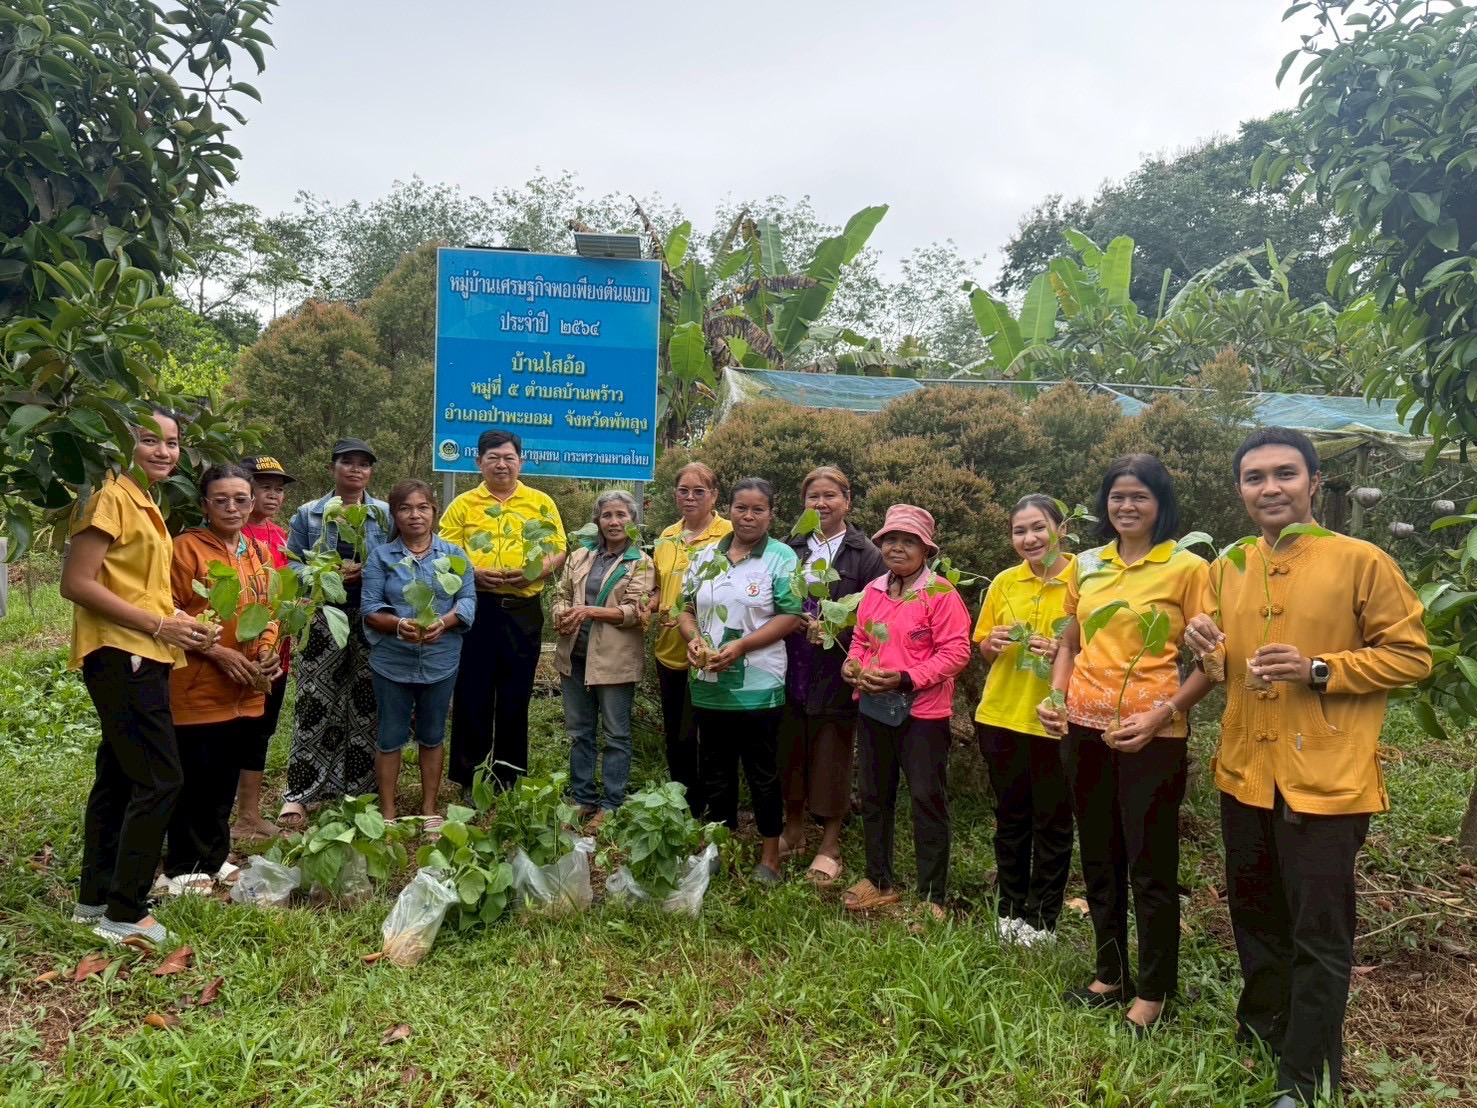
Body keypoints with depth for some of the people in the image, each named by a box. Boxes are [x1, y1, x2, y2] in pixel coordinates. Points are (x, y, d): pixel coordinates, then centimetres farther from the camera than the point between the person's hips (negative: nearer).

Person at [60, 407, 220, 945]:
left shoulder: (145, 504, 16)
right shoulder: (112, 499, -13)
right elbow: (76, 582, -19)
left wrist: (181, 623, 8)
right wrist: (157, 625, -19)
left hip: (141, 659, 10)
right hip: (120, 658, -10)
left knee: (118, 777, 16)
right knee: (160, 780, -9)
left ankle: (94, 898, 27)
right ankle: (124, 914, 1)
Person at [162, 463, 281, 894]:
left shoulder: (258, 551, 11)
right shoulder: (187, 548, -9)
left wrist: (268, 648, -3)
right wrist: (217, 652, -19)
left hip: (247, 690, 6)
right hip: (198, 688, -6)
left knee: (226, 778, 16)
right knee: (194, 780, 2)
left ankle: (214, 858, 30)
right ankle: (182, 869, 16)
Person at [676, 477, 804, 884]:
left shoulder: (781, 558, -5)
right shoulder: (706, 557, 10)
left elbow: (790, 616, -11)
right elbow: (686, 609, 13)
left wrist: (740, 646, -19)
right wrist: (694, 638, -9)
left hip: (757, 687, -5)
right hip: (709, 684, 5)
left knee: (762, 774, 5)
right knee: (715, 771, 15)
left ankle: (770, 856, 19)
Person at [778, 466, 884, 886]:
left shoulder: (865, 555, -3)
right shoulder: (790, 549, 9)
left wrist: (835, 631, -19)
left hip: (835, 673, -4)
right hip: (792, 670, 4)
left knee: (831, 758, 5)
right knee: (789, 751, 12)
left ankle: (829, 846, 20)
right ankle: (793, 830, 31)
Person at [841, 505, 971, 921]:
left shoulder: (940, 593, -12)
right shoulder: (873, 591, 9)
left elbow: (956, 651, -16)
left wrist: (906, 679, -23)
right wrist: (854, 667, -5)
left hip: (922, 711, -7)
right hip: (873, 708, 7)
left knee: (928, 800, 2)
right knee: (874, 795, 16)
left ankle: (931, 896, 13)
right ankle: (878, 880, 32)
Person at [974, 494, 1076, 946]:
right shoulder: (1004, 583, 4)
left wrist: (1065, 652, -22)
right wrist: (994, 643, -9)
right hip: (1001, 717, 4)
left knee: (1052, 823, 8)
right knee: (1010, 817, 15)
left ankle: (1042, 918, 24)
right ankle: (1011, 909, 31)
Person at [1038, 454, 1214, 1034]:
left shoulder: (1188, 568, -6)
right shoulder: (1086, 566, 8)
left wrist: (1161, 715, -18)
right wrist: (1056, 696, 0)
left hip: (1151, 735, -5)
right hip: (1085, 728, 5)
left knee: (1150, 866, 5)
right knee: (1098, 857, 16)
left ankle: (1153, 991, 23)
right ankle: (1111, 974, 33)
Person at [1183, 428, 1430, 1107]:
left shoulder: (1361, 562, -9)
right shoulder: (1228, 570, 8)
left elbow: (1411, 656, -7)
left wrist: (1318, 669, -20)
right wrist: (1206, 647, -3)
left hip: (1325, 779, -6)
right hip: (1245, 773, 6)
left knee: (1318, 936, 3)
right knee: (1254, 916, 20)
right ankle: (1260, 1037, 41)